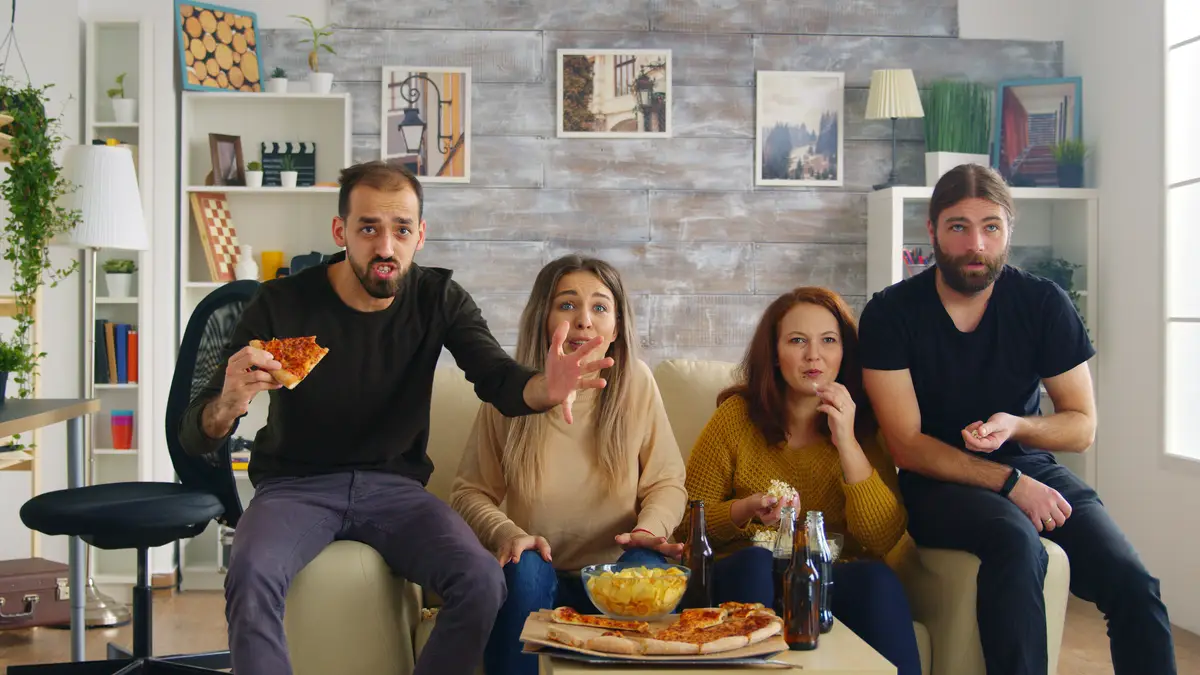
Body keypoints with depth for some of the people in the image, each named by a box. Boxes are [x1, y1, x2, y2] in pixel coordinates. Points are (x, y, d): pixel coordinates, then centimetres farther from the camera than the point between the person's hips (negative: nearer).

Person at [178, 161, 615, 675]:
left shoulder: (439, 299, -2)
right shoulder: (282, 304, -10)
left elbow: (499, 380, -17)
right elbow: (195, 438, -12)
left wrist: (544, 388, -43)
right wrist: (227, 406, -39)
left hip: (394, 485, 2)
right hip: (296, 486, -2)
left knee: (482, 582, -25)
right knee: (251, 576, -34)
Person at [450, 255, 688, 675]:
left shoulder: (636, 383, -3)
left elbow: (666, 483, 4)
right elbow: (470, 493, 2)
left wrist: (650, 528, -17)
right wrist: (508, 534, -18)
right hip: (541, 577, 0)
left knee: (647, 567, -31)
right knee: (524, 569, -33)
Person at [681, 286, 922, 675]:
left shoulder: (864, 425, 4)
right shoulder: (738, 415, 2)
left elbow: (884, 539, -9)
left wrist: (847, 443, -17)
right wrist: (748, 509, -16)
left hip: (835, 584, 1)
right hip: (744, 580, 0)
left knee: (876, 580, -31)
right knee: (756, 562, -33)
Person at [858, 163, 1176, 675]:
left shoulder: (1044, 303, -2)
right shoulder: (890, 314, -8)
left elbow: (1082, 426, 3)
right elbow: (908, 446, -9)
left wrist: (1016, 426, -18)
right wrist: (1011, 483, -18)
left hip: (1031, 468, 3)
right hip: (940, 482, -2)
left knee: (1133, 584, -22)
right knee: (1016, 541, -35)